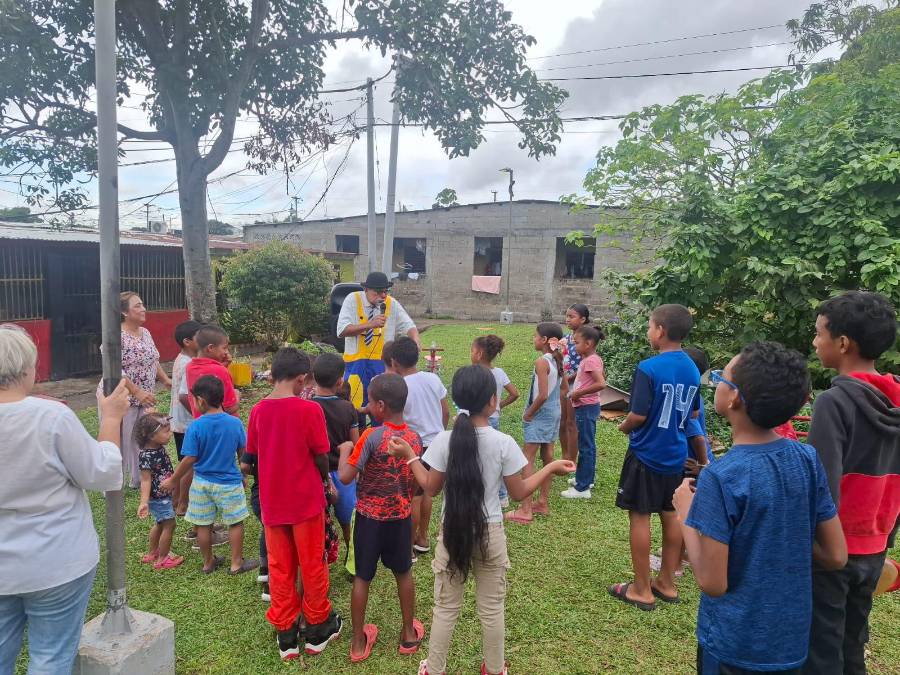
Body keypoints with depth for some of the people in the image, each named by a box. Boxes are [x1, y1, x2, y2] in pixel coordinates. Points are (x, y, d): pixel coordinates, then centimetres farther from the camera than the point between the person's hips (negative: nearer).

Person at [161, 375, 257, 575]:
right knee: (235, 523, 12)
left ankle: (208, 562, 30)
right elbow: (243, 453, 0)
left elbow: (190, 459, -12)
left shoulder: (195, 427, -15)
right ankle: (237, 563, 20)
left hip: (202, 482, 0)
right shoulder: (235, 423, -9)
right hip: (229, 483, 0)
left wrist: (173, 480, 2)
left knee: (203, 525, 15)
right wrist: (243, 475, 16)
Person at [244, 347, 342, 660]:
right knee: (312, 564, 13)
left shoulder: (258, 410, -4)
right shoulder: (309, 409, -17)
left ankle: (286, 634, 27)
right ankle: (318, 629, 28)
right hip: (306, 499, -4)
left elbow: (254, 453, 5)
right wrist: (324, 478, 9)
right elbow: (321, 457, -11)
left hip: (271, 501, 4)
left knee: (279, 567, 15)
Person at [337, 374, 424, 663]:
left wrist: (345, 449, -5)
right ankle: (409, 633, 34)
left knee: (362, 577, 13)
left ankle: (358, 642, 25)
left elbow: (345, 477, -21)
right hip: (402, 515, 4)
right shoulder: (415, 437, -6)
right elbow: (416, 484, 3)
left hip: (370, 516, -3)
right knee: (404, 573, 21)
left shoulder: (372, 436, -22)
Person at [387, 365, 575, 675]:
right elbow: (519, 493, -5)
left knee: (445, 608, 17)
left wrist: (409, 456, 8)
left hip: (452, 533, 1)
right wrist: (551, 468, 5)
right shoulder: (504, 443, -15)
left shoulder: (444, 440, -12)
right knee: (491, 608, 19)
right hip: (490, 533, 0)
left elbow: (431, 488, -2)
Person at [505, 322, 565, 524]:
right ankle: (543, 502, 27)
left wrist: (529, 414, -13)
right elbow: (564, 387, 15)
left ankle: (525, 510, -2)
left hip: (540, 414, -9)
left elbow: (542, 395, -25)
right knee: (547, 455, 15)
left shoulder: (542, 362, -21)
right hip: (555, 411, 9)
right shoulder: (558, 360, 5)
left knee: (528, 459, -4)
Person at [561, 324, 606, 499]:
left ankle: (582, 488, 4)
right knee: (588, 445, 19)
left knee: (585, 447, -3)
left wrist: (578, 393, -24)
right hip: (586, 407, 10)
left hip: (586, 407, -10)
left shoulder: (591, 360, -20)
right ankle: (587, 478, 32)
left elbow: (601, 384, -30)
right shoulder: (588, 359, 8)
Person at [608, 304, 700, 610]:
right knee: (671, 515, 16)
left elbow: (638, 415, -21)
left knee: (639, 517, 4)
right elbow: (692, 413, 13)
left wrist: (624, 426, -2)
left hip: (645, 454, -7)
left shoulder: (648, 368, -21)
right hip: (675, 454, 7)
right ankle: (667, 583, 29)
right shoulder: (692, 369, 2)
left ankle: (641, 590, 14)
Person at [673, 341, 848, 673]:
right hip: (792, 639, 5)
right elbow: (836, 557, -1)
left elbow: (712, 583, -22)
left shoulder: (720, 478, -27)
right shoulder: (808, 459, -10)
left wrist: (684, 511, -11)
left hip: (734, 645, -5)